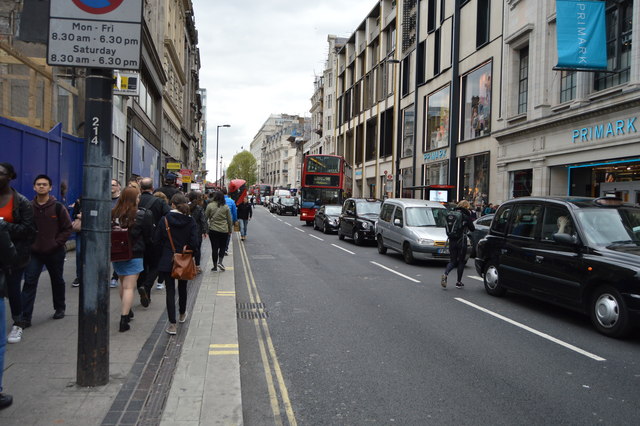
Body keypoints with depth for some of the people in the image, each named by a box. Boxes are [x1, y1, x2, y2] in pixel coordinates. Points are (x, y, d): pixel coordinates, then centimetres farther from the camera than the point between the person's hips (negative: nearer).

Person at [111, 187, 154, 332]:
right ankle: (124, 318, -7)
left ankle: (126, 311, 37)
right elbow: (148, 236, -4)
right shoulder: (141, 215, -12)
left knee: (123, 283, 21)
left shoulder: (113, 214, -5)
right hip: (134, 255, -4)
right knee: (129, 287, -2)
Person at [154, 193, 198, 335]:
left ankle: (172, 324, -1)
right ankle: (182, 314, 42)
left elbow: (156, 240, -8)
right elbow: (194, 242, -13)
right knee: (182, 288, 22)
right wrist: (185, 248, 5)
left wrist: (166, 248, 9)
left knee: (170, 291, 1)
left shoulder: (165, 220, -10)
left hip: (167, 261, -2)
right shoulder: (191, 221, -7)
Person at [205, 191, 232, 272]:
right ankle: (220, 262, -1)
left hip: (213, 230, -1)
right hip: (224, 231, 1)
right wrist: (230, 230, 15)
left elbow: (206, 217, 1)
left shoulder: (210, 206, -5)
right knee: (222, 247, 15)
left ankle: (215, 266, 9)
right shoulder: (226, 207, -1)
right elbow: (229, 220, 5)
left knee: (214, 248, 5)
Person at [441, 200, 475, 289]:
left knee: (452, 261, 12)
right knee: (461, 261, 9)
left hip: (452, 241, 4)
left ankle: (445, 274, -14)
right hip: (462, 241, -4)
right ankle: (458, 282, 13)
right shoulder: (466, 215, -7)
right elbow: (472, 229, 1)